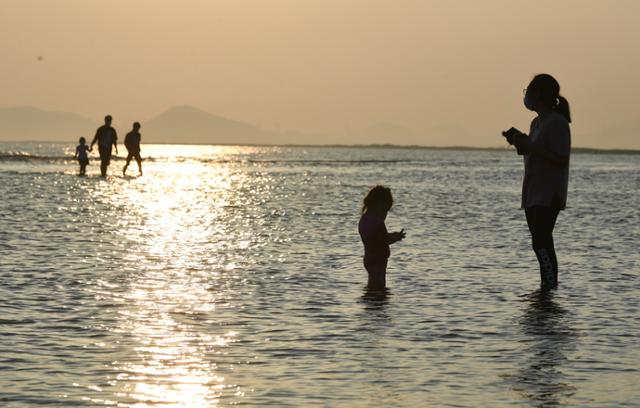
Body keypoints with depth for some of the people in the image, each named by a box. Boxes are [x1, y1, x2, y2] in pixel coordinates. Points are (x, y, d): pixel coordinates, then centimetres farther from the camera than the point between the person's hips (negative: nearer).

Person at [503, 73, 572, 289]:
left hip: (549, 194, -9)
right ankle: (547, 287, 10)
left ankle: (550, 287, -17)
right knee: (542, 244, 8)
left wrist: (529, 146, -19)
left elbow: (560, 160, -18)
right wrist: (521, 144, 6)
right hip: (533, 193, 9)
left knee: (540, 243, -16)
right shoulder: (536, 123, 16)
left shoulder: (557, 122, -12)